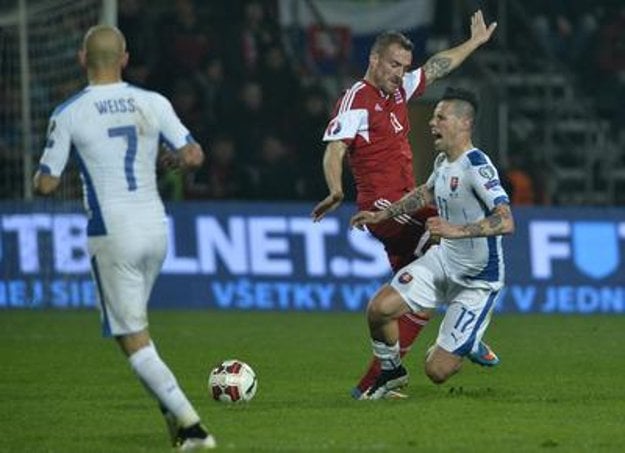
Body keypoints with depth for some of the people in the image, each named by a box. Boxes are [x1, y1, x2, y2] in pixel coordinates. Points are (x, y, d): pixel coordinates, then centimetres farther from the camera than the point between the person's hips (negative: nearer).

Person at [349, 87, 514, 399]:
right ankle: (391, 371, 20)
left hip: (478, 280, -7)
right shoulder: (443, 161, 2)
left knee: (437, 371, -9)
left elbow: (506, 222, -35)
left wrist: (456, 230, -45)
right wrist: (383, 215, 28)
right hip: (443, 260, 8)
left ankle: (469, 345, 26)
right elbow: (426, 193, 26)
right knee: (378, 309, -8)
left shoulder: (476, 166, -25)